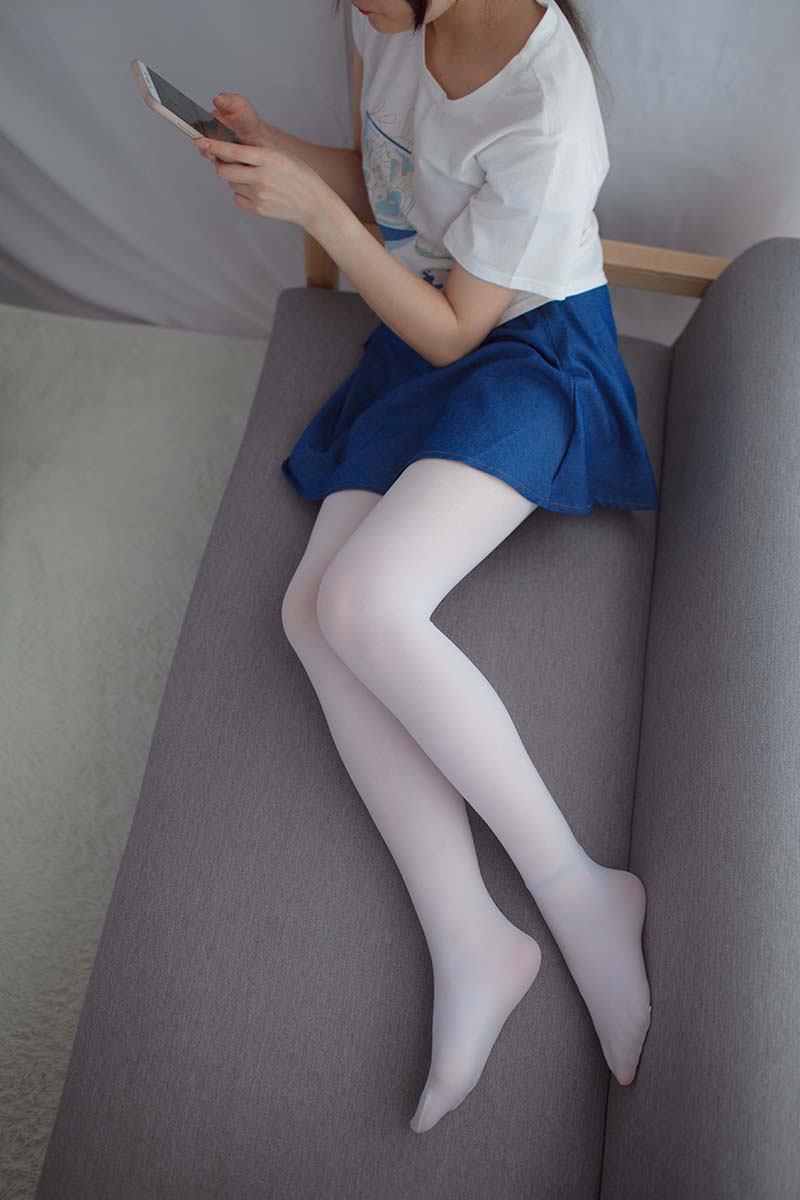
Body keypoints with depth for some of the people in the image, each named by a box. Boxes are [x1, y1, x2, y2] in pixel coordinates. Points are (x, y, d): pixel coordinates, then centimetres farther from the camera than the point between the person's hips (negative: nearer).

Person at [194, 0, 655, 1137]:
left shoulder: (544, 122, -22)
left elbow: (450, 332, -17)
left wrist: (312, 208, -21)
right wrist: (274, 145, 1)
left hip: (532, 355, -7)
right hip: (414, 353, 8)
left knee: (362, 604, -31)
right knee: (312, 611, -16)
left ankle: (578, 890, -14)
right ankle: (470, 946, -15)